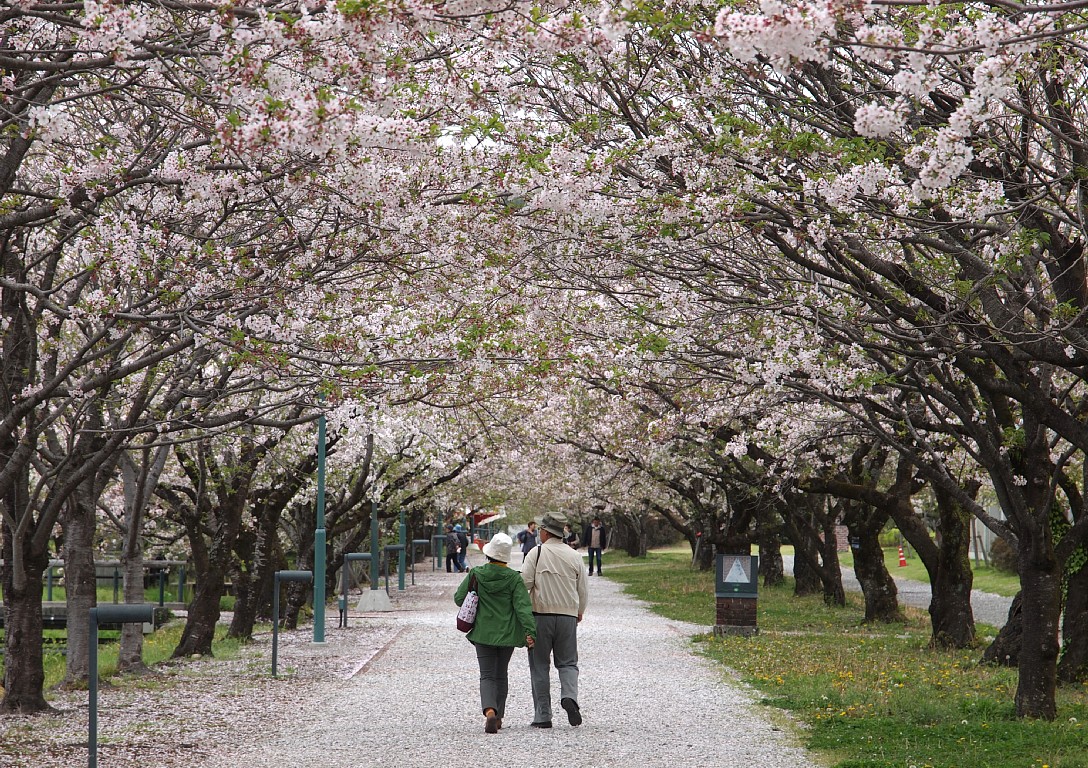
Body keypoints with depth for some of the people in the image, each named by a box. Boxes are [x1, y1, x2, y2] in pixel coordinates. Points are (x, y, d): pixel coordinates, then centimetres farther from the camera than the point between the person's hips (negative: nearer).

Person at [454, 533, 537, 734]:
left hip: (483, 633, -1)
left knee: (487, 675, -1)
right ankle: (499, 717, 24)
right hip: (507, 634, 1)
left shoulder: (476, 574, -6)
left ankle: (490, 711, -26)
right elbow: (523, 606, -14)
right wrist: (530, 631, -16)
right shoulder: (514, 578, -8)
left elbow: (459, 598, 1)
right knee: (501, 675, 17)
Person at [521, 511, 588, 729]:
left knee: (540, 665, 5)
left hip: (541, 614, -2)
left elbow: (524, 582, -10)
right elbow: (583, 589, 10)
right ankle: (569, 696, -17)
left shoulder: (536, 553, -6)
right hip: (568, 615, 2)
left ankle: (543, 716, 4)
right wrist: (579, 611, 27)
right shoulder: (574, 556, 4)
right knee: (568, 662, 11)